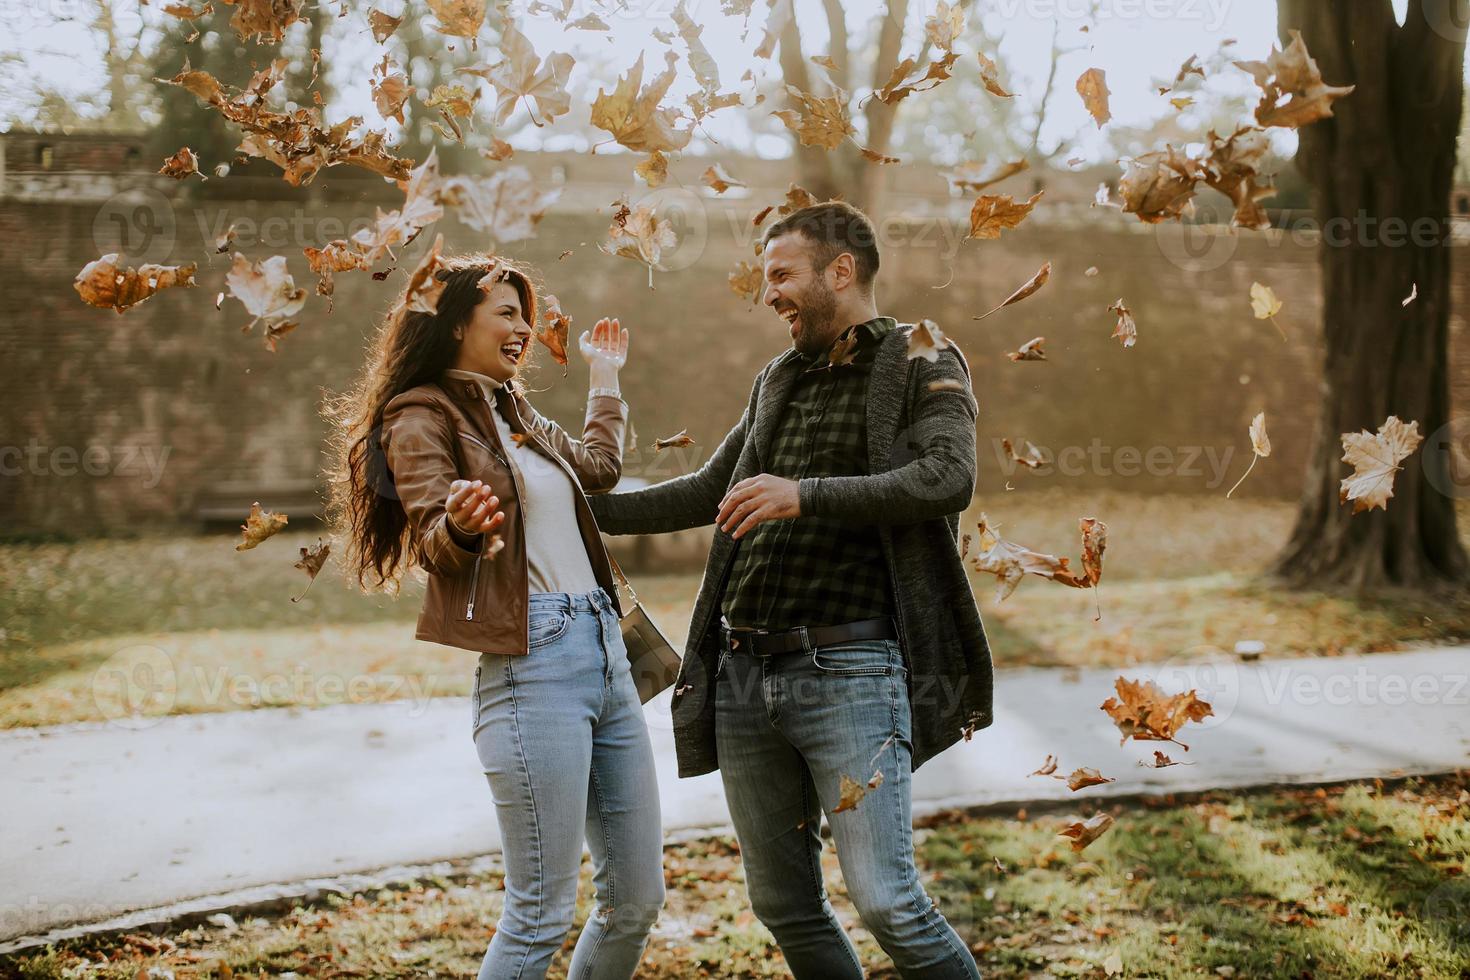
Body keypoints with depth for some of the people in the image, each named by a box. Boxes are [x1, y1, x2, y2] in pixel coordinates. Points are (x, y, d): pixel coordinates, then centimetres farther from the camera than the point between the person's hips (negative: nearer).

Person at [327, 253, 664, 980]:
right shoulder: (423, 418, -1)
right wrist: (460, 525, -34)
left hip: (604, 650, 8)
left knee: (637, 898, 10)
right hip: (531, 661, -8)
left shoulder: (519, 415, 22)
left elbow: (598, 467, 38)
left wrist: (605, 378, 47)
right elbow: (432, 543, -12)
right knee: (541, 913, -7)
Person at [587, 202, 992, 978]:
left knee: (887, 901, -12)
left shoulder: (923, 369, 0)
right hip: (743, 674, 7)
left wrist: (807, 495, -28)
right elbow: (710, 492, 28)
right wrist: (585, 509, 23)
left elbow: (949, 478, -19)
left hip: (846, 670, -7)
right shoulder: (779, 382, 19)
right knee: (783, 905, 11)